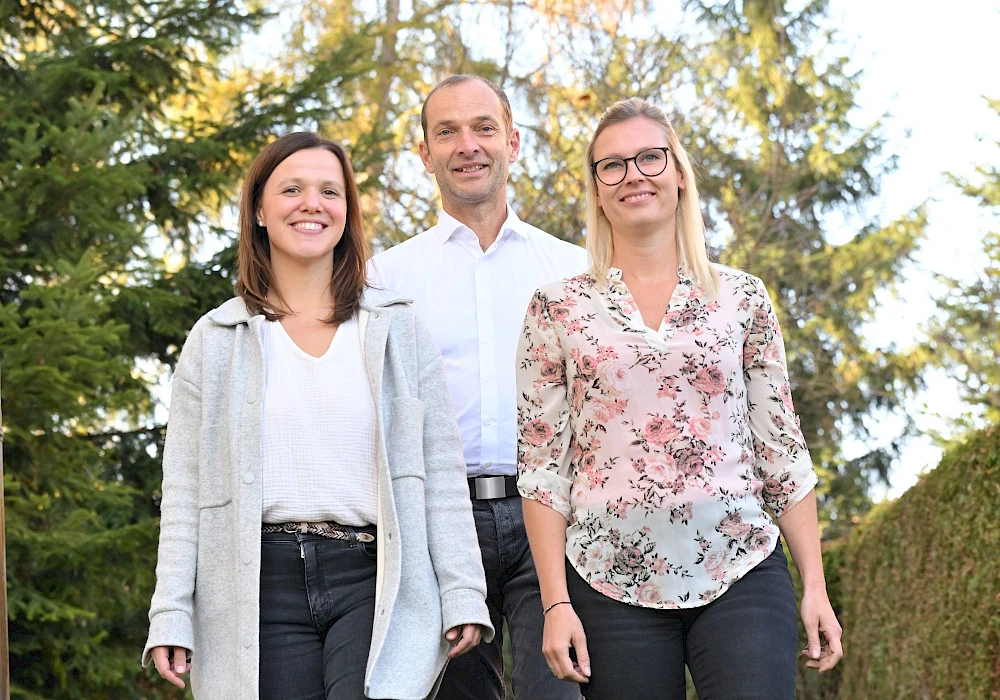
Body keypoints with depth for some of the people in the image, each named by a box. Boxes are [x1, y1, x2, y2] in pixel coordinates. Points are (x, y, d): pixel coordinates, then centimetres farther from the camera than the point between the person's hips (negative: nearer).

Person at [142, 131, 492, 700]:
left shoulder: (398, 329, 11)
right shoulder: (215, 341, 11)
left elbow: (442, 472, 8)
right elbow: (185, 489, 8)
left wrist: (463, 595, 0)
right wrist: (172, 617, 0)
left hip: (376, 582, -1)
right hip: (262, 585, 1)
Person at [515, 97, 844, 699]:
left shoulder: (743, 299, 8)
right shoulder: (559, 309, 6)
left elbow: (782, 449, 9)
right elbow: (542, 464, 3)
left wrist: (815, 585, 4)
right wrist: (556, 602, -4)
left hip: (743, 580, 1)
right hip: (613, 588, 0)